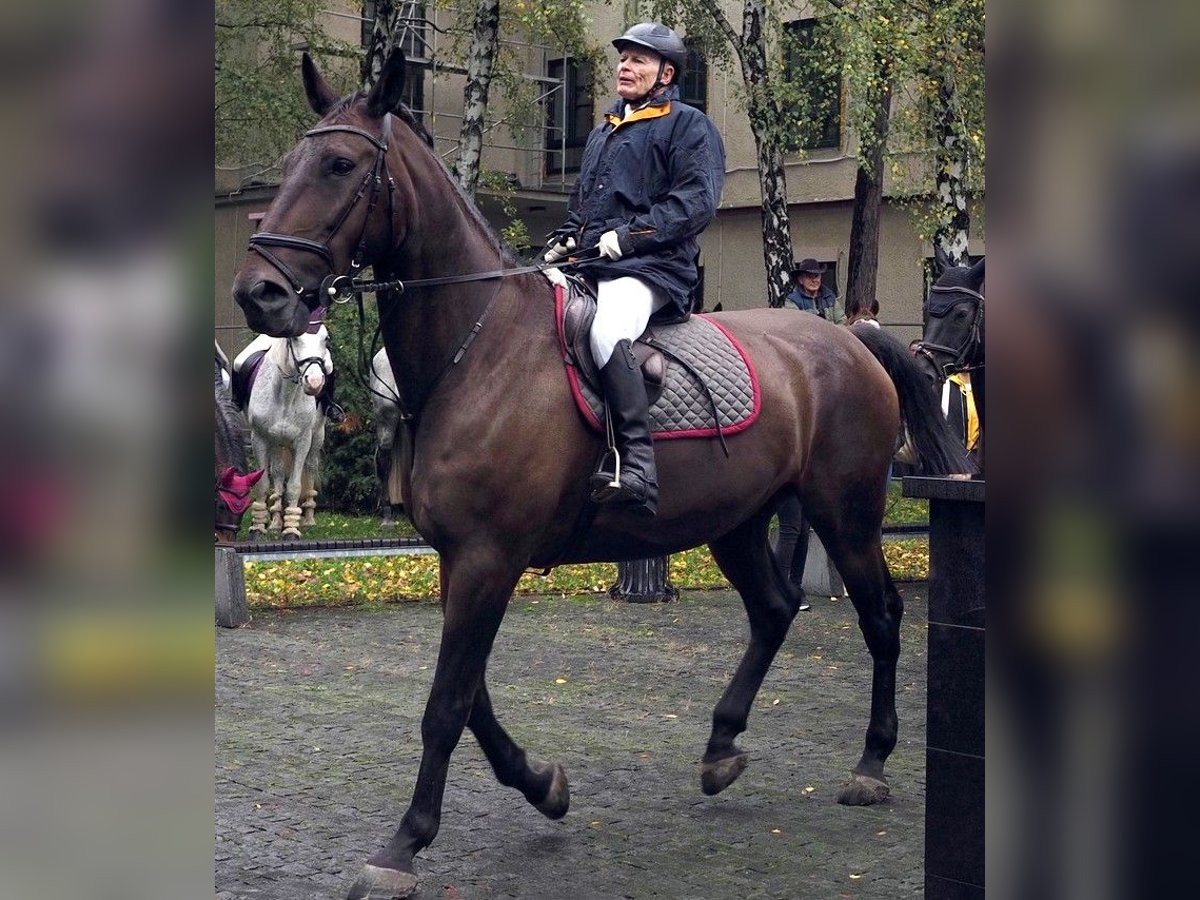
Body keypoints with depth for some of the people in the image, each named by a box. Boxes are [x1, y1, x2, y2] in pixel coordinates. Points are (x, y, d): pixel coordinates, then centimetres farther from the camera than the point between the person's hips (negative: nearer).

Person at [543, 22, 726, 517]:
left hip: (650, 267, -9)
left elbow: (696, 200, -10)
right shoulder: (603, 132, 29)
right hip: (586, 265, 9)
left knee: (607, 332, -37)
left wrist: (629, 235, -18)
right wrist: (562, 240, 14)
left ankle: (635, 467, -42)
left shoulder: (689, 126, 4)